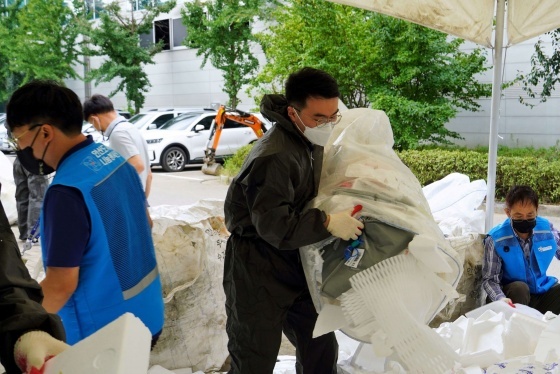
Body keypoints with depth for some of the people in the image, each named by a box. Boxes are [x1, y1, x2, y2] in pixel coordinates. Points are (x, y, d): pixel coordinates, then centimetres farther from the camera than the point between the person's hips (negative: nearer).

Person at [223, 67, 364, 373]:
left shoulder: (312, 142, 4)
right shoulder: (273, 157, -27)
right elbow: (274, 225, -29)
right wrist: (328, 223, -31)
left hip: (296, 266, 9)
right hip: (257, 277, -8)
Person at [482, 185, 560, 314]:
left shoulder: (547, 229, -9)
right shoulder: (495, 239, -20)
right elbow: (490, 279, -18)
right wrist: (501, 298, -38)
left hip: (543, 291, 4)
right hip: (515, 293, -4)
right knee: (519, 288, -34)